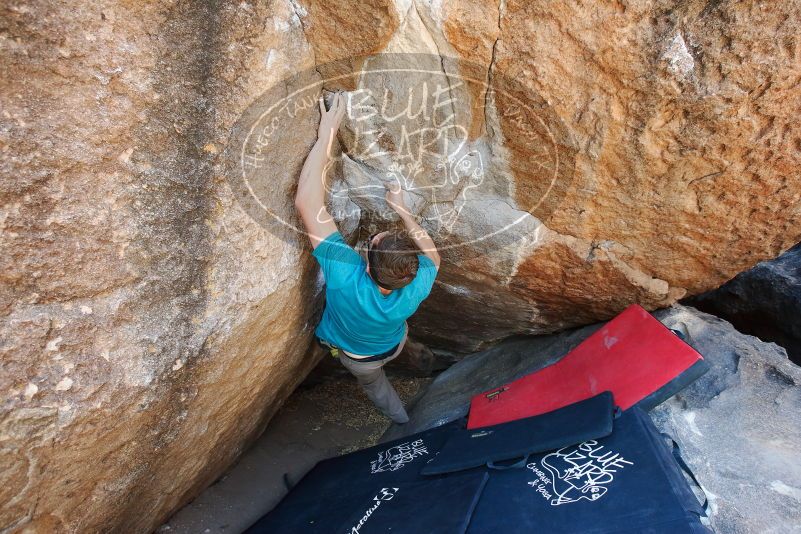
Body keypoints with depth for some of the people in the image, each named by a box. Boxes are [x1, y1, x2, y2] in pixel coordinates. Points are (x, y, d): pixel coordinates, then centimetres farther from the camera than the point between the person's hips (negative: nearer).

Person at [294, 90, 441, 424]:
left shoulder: (345, 274, -53)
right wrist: (402, 210, -17)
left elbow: (307, 204, -56)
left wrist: (326, 135, -50)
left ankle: (402, 420, 61)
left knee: (373, 383, 34)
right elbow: (433, 256, -15)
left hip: (357, 357, -1)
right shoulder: (417, 287, -42)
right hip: (394, 345, 1)